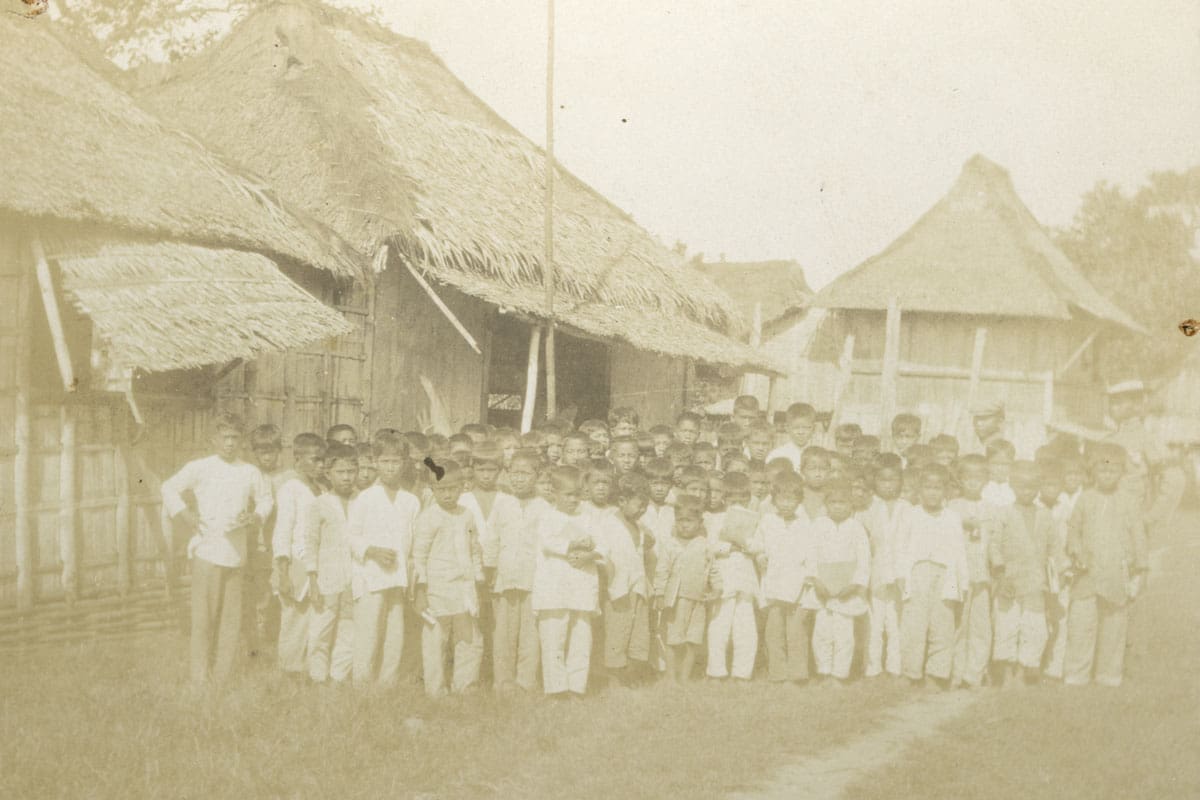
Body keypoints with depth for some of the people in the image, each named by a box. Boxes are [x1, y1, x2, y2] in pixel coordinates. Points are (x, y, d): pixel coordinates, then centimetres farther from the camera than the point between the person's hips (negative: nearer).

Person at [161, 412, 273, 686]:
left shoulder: (251, 473, 10)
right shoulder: (199, 468, 2)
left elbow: (265, 499, 23)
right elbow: (169, 487, 10)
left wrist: (255, 517, 5)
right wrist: (183, 514, -1)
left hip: (236, 553, 3)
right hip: (207, 550, -3)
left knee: (231, 617, 4)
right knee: (204, 615, -2)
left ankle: (223, 678, 14)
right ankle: (200, 678, 7)